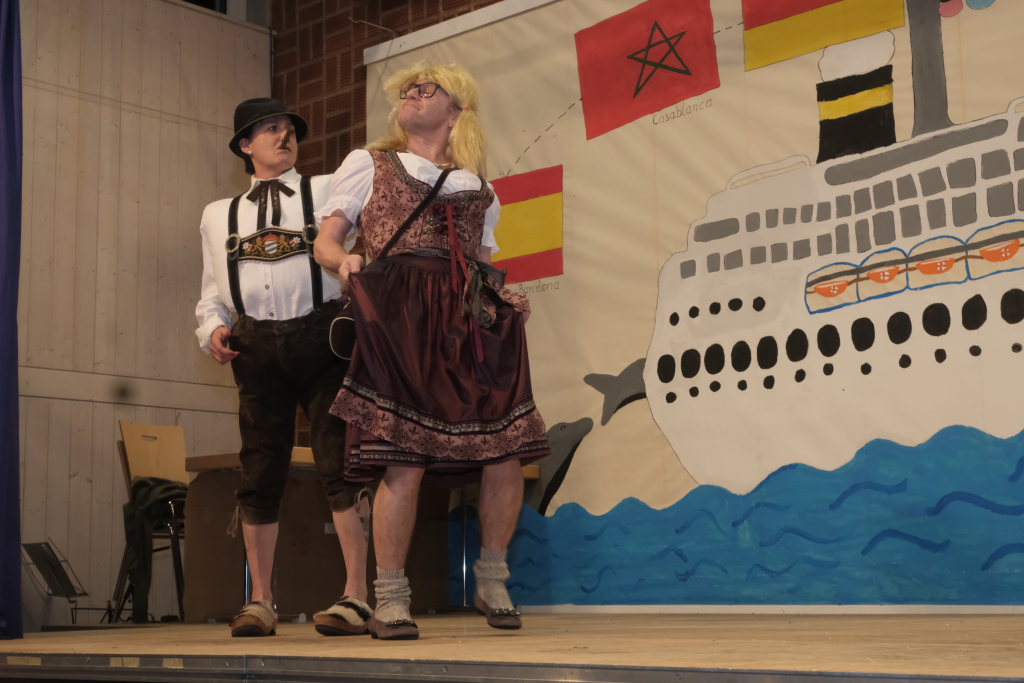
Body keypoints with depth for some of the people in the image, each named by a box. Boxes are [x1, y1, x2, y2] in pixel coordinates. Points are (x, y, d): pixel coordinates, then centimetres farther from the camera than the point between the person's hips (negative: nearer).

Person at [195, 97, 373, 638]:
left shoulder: (326, 191, 15)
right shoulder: (219, 215, 21)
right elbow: (213, 294, 20)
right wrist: (213, 329, 2)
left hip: (321, 334, -2)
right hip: (256, 345, 2)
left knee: (339, 461, -8)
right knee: (259, 472, 2)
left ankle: (355, 597, -5)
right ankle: (260, 603, 11)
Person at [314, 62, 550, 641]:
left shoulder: (478, 187, 26)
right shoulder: (368, 164, 19)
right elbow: (325, 243, 12)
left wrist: (506, 301, 4)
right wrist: (345, 260, -11)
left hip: (473, 317, 3)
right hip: (401, 312, -3)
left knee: (508, 452, -6)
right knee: (406, 458, -14)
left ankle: (493, 582, 14)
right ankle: (390, 600, -2)